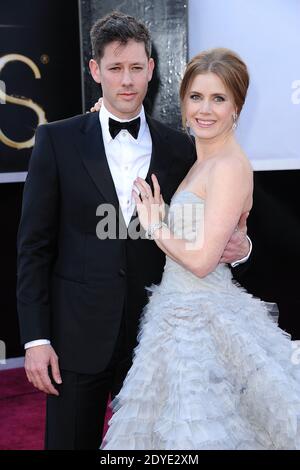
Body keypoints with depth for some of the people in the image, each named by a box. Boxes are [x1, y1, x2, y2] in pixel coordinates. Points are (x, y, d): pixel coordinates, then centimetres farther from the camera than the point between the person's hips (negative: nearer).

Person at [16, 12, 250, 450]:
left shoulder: (180, 148, 2)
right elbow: (35, 244, -3)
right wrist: (36, 338, -7)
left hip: (154, 333, 2)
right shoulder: (57, 140, -3)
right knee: (71, 439, 11)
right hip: (78, 334, -1)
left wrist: (237, 246, -14)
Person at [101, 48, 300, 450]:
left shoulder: (230, 166, -18)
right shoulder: (201, 161, 10)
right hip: (180, 307, 9)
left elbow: (202, 260, -22)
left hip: (200, 316, -9)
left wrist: (154, 224, -10)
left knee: (195, 428, 4)